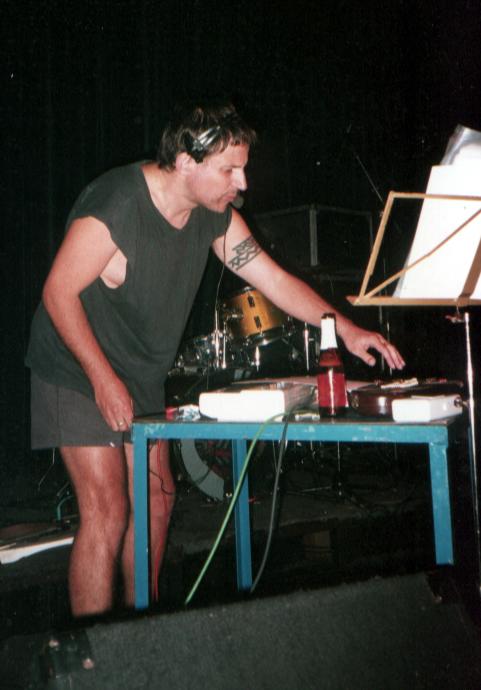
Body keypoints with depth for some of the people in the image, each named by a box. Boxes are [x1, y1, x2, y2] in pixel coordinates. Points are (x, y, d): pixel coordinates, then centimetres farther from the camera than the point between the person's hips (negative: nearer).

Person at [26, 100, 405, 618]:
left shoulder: (213, 214, -3)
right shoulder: (114, 206, -25)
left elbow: (273, 278, 1)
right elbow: (59, 293, -19)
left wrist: (344, 328, -8)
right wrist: (104, 379, -22)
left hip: (142, 376, 8)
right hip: (80, 373, -7)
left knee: (155, 501, 11)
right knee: (106, 512, -12)